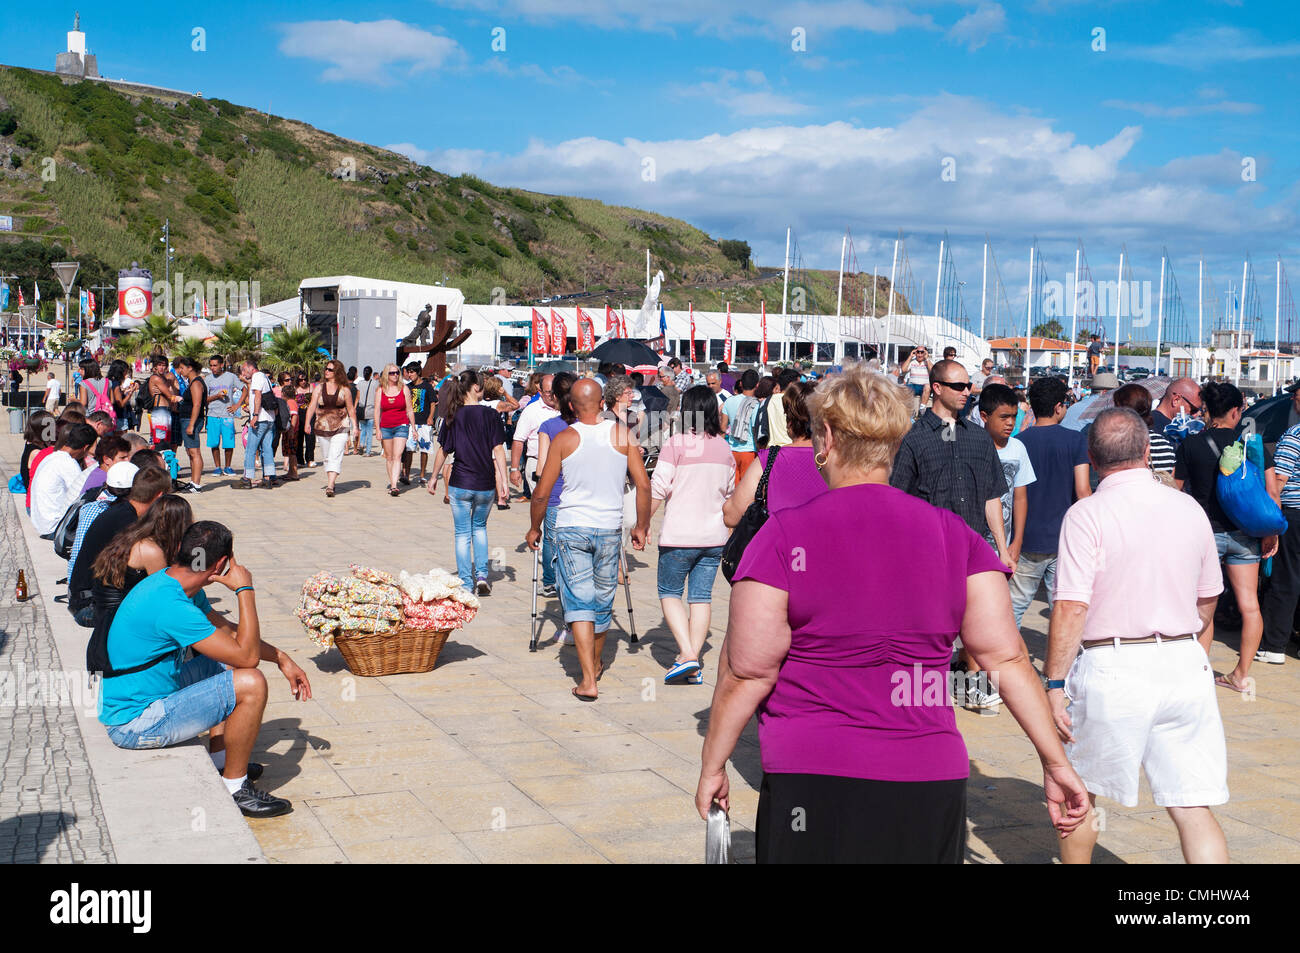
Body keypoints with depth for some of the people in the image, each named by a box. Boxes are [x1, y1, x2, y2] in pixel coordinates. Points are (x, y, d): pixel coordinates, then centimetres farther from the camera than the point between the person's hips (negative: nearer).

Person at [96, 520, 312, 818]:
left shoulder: (170, 581, 3)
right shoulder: (171, 606, -28)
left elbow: (228, 630, 18)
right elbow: (247, 656, -25)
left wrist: (282, 659, 13)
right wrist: (245, 590, -18)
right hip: (135, 724, -10)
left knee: (227, 662, 21)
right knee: (250, 684, -18)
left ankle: (220, 762, 23)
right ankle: (234, 788, -2)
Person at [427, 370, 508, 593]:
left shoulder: (453, 417, -1)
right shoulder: (490, 415, -6)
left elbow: (442, 451, 4)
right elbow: (498, 451, -8)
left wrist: (434, 478, 17)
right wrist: (503, 483, -6)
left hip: (460, 483, 0)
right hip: (486, 484, 0)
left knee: (463, 533, 10)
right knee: (480, 527, 22)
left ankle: (466, 583, 10)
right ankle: (482, 575, 12)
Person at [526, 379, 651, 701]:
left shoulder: (564, 439, -3)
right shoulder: (623, 435, 1)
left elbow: (542, 493, -1)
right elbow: (643, 485, -1)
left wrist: (534, 528, 14)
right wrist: (642, 527, 11)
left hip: (571, 528, -2)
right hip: (609, 529, 2)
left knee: (578, 602, -1)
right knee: (603, 600, 17)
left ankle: (588, 680, -11)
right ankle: (595, 663, 37)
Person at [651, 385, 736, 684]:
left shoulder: (676, 444, -11)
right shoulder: (725, 448, 6)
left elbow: (657, 490, -13)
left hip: (679, 536, -5)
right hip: (714, 536, 5)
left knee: (670, 593, 9)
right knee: (702, 596, 9)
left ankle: (687, 655, -6)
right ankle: (694, 666, 10)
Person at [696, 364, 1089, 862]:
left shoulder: (785, 535, -6)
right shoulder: (955, 535, 4)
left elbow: (746, 673, -7)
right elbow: (1006, 657, 0)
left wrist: (711, 767, 4)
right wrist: (1056, 764, 5)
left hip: (815, 789, -3)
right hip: (931, 791, 4)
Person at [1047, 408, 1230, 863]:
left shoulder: (1087, 514, -10)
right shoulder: (1190, 509, 6)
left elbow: (1071, 608, -17)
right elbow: (1207, 600, 18)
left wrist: (1054, 684, -12)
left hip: (1113, 671, -4)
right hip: (1186, 666, 4)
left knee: (1079, 791, 17)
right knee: (1193, 808, 5)